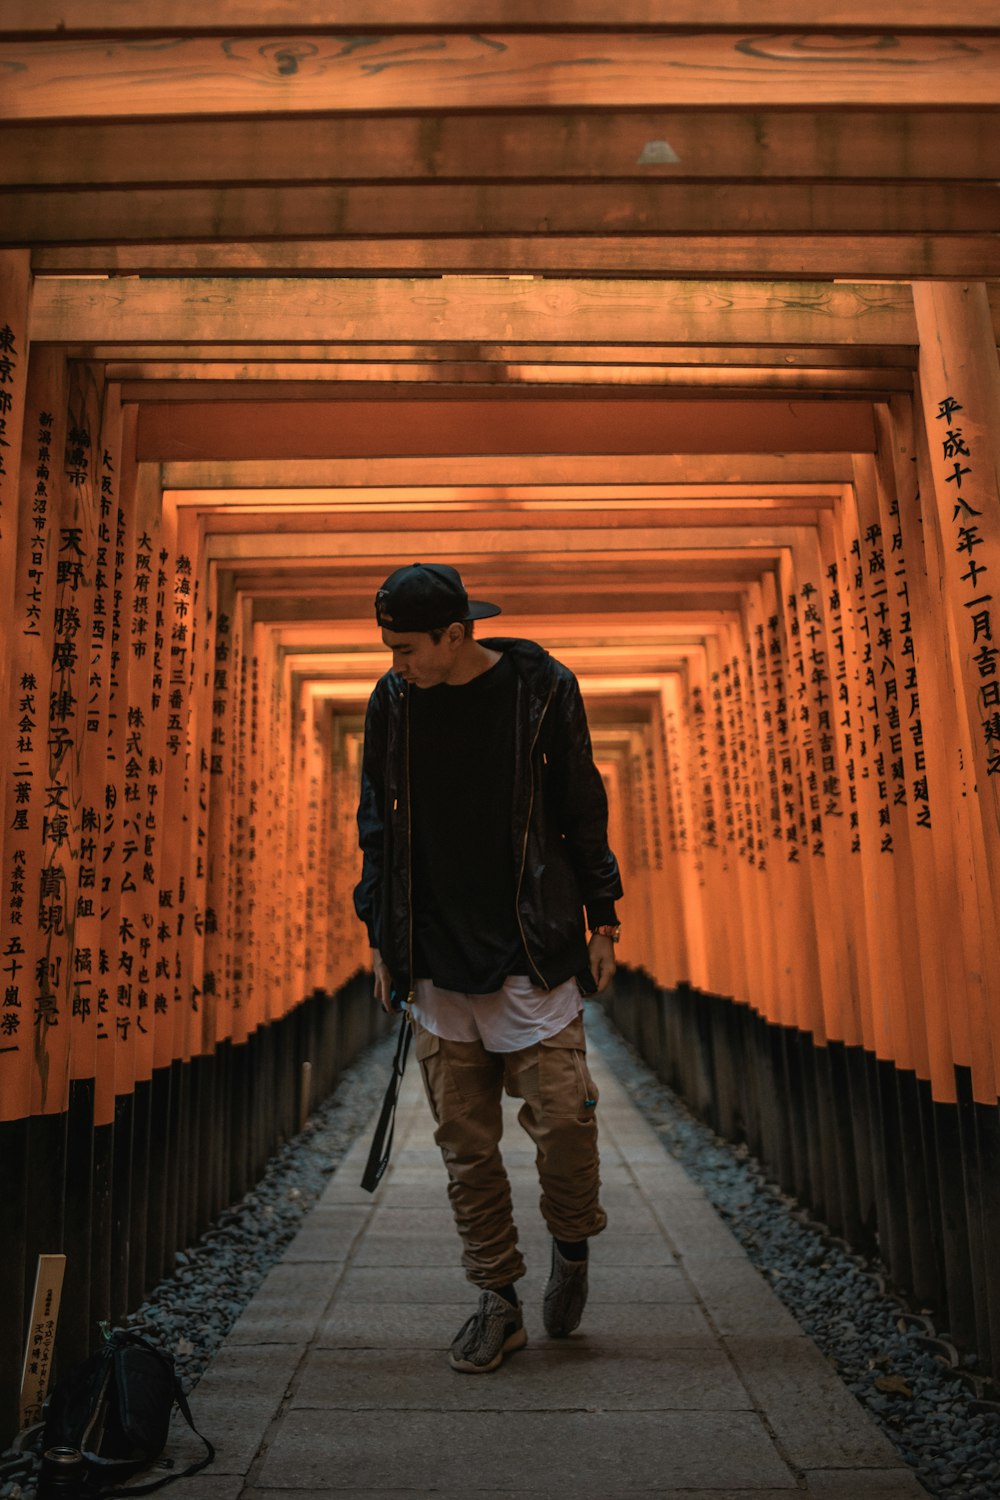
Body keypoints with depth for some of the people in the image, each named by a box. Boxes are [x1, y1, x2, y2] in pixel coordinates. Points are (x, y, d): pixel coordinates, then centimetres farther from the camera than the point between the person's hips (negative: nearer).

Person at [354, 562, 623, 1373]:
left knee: (562, 1112, -5)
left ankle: (573, 1244, 26)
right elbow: (377, 825, 11)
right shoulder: (392, 702, 3)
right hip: (438, 956, 3)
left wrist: (602, 920, 3)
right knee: (464, 1139, 7)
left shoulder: (542, 688, -3)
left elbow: (583, 806, 4)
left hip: (533, 947, -2)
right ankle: (499, 1300, 23)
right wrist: (383, 938, 8)